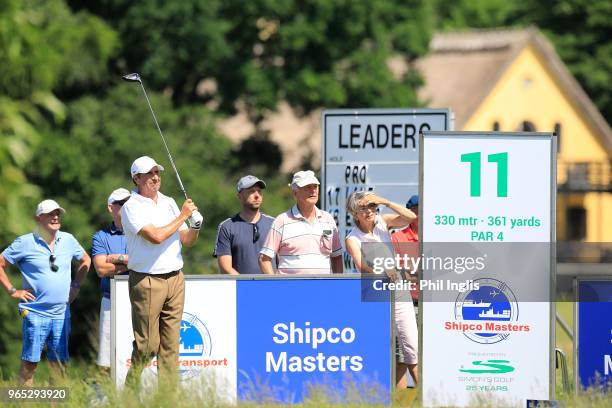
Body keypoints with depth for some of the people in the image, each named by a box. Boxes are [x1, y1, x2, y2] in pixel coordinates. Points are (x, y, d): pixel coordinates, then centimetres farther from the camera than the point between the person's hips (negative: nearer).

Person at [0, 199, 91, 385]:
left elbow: (85, 260, 26)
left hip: (61, 314, 4)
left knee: (59, 363, 5)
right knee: (30, 362, -5)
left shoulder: (68, 240, 9)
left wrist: (76, 285, 16)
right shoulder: (25, 243, -3)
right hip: (35, 313, -4)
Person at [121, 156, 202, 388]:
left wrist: (195, 227, -6)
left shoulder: (169, 203, 15)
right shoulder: (132, 207, -6)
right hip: (147, 281, -6)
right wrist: (183, 216, -9)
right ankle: (132, 390, 3)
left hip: (175, 279, 6)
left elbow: (186, 241, 15)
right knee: (147, 345, -6)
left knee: (171, 343, 4)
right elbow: (156, 236, -19)